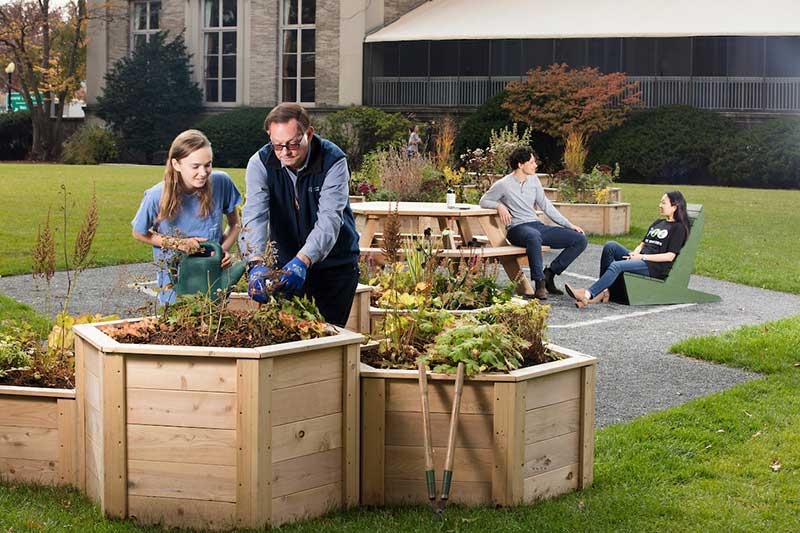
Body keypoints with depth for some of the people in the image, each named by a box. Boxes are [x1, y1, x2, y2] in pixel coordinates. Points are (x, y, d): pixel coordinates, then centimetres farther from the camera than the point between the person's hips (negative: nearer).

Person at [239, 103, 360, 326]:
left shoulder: (334, 161, -18)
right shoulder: (260, 163, -12)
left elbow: (330, 219, -29)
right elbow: (254, 215, -23)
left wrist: (303, 260, -45)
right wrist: (257, 262, -41)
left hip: (335, 263, -2)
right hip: (285, 263, 2)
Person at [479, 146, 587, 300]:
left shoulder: (534, 180, 13)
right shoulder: (503, 184, -4)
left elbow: (546, 206, 16)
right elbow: (484, 201, 6)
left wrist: (569, 225, 12)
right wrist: (500, 206, -15)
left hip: (538, 226, 7)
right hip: (517, 229, -7)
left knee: (580, 239, -7)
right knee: (534, 236, -45)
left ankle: (549, 273, -3)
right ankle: (540, 283, -35)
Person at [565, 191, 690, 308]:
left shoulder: (678, 227, 1)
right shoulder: (658, 223, 26)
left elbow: (670, 256, -8)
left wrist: (642, 256, -12)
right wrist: (635, 252, 0)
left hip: (656, 267, -8)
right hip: (641, 258, 8)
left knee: (617, 266, -31)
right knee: (610, 245, -16)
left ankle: (588, 294, -37)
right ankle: (603, 290, -24)